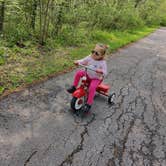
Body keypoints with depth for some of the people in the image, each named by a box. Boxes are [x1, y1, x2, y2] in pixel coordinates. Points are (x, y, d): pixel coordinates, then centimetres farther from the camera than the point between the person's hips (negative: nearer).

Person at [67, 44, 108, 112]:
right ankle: (74, 87, 3)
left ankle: (88, 104, -18)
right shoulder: (90, 57, -7)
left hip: (96, 78, -5)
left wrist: (101, 71, -48)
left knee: (92, 87, -29)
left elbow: (105, 72, -24)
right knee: (78, 72, -13)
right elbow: (83, 61, -1)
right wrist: (77, 62, -23)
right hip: (87, 74, 5)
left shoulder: (102, 63, -20)